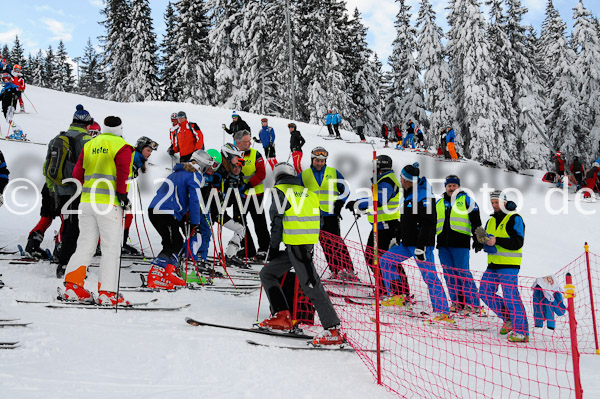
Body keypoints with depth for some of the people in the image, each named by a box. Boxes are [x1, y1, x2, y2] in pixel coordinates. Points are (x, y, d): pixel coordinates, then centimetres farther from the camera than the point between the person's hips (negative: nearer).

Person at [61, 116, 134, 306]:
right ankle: (107, 293, -3)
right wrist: (122, 194, -12)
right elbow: (122, 172, -16)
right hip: (109, 204, -6)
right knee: (111, 248, -2)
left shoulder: (89, 145, 15)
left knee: (85, 245, 12)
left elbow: (77, 173, 13)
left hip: (87, 201, 6)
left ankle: (72, 286, 7)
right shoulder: (122, 147, -3)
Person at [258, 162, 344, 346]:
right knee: (267, 273, 17)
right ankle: (281, 316, 13)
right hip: (308, 244, 8)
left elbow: (277, 222, -6)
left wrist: (273, 248, 1)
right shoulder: (308, 193, 19)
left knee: (310, 285, -11)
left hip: (296, 246, -8)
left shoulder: (280, 191, -1)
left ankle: (333, 330, -13)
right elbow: (317, 222, 17)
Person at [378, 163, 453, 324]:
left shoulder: (424, 195, -17)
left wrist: (421, 246, -24)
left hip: (422, 244, -10)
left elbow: (428, 223, -22)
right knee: (386, 260, 11)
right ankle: (397, 296, 17)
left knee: (430, 277, -12)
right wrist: (397, 238, 25)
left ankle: (444, 313, -10)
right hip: (407, 243, 10)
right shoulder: (409, 193, 14)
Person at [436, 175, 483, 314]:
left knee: (463, 273, -9)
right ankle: (456, 302, 13)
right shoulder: (439, 203, 18)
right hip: (443, 245, 5)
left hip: (460, 244, -5)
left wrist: (478, 239, -8)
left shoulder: (467, 200, 6)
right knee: (449, 274, 5)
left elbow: (476, 221, 1)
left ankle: (473, 304, -3)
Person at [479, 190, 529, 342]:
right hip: (493, 264, 8)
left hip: (509, 265, -8)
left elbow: (517, 243, -13)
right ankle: (508, 318, 20)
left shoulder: (514, 219, -4)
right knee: (485, 292, 7)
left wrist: (497, 240, -22)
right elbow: (486, 240, 18)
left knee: (510, 295, -12)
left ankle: (521, 331, -6)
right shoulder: (491, 220, 18)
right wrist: (485, 240, -7)